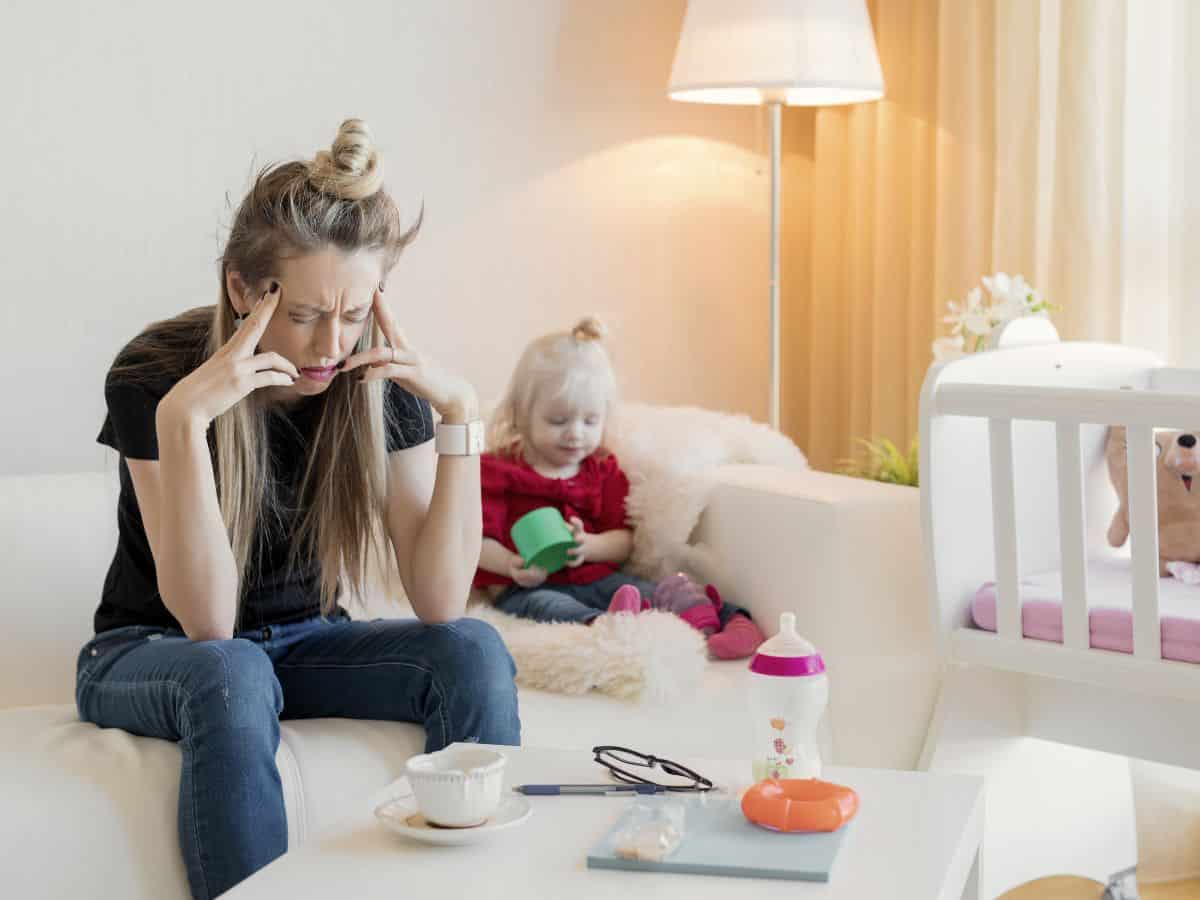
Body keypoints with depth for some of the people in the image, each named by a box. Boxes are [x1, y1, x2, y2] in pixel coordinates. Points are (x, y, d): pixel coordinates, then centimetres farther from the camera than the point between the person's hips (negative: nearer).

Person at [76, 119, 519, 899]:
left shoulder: (381, 378, -13)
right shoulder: (153, 374, -21)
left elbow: (440, 605, -18)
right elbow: (208, 625, -28)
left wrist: (460, 411, -25)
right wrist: (182, 418, -38)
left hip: (305, 641, 3)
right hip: (154, 650, -3)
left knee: (472, 651, -23)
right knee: (230, 677, -36)